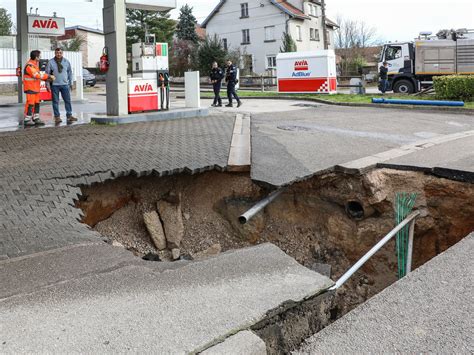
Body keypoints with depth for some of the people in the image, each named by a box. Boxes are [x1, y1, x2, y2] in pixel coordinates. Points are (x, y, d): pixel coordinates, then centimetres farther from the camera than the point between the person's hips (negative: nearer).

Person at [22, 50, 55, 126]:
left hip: (36, 88, 10)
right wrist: (49, 76, -19)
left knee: (36, 104, 10)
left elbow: (38, 75, 14)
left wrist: (47, 78, 0)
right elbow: (37, 75, -24)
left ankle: (36, 119, 16)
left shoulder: (35, 64, 15)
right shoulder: (29, 65, -18)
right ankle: (27, 120, -1)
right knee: (30, 104, -7)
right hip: (30, 88, -10)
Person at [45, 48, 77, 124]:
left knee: (68, 100, 3)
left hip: (65, 84, 2)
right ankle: (57, 117, 8)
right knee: (55, 101, 2)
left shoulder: (66, 62, 6)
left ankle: (69, 115, 10)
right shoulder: (51, 62, -1)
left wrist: (71, 83, 9)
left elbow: (70, 72, 12)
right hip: (54, 85, -2)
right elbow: (47, 73, 1)